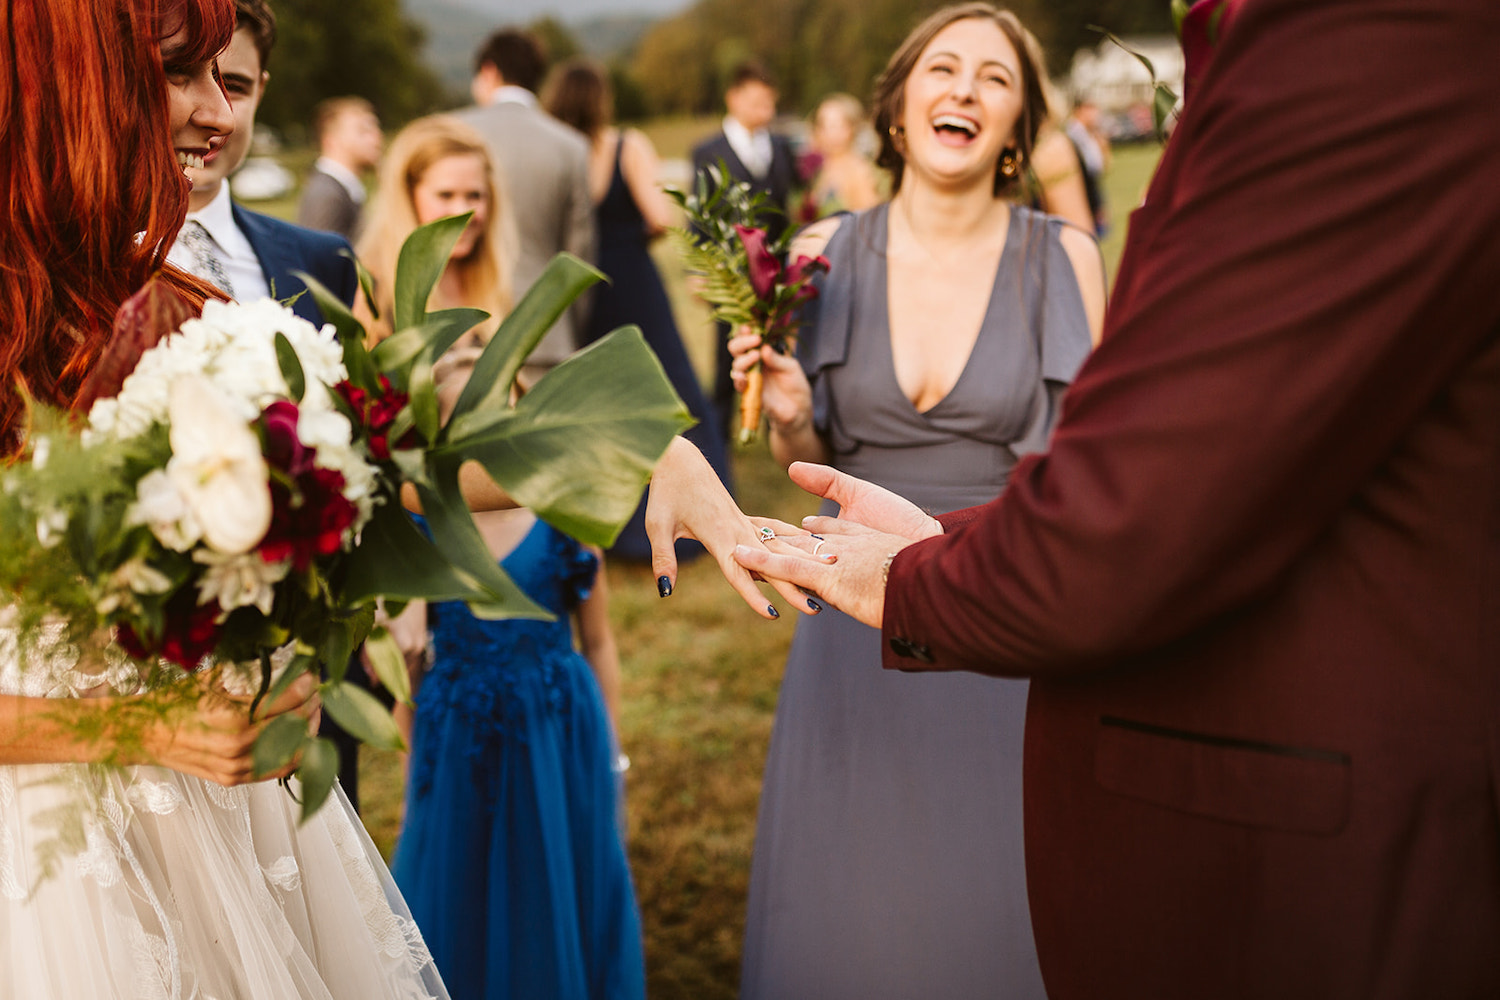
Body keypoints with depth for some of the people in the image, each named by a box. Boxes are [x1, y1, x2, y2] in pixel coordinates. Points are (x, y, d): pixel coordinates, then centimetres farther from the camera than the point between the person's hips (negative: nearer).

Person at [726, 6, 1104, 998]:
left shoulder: (1066, 261, -5)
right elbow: (808, 457, 9)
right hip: (859, 614, 2)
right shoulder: (824, 256, -1)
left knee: (998, 910, 9)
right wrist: (789, 414, -11)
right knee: (850, 914, 14)